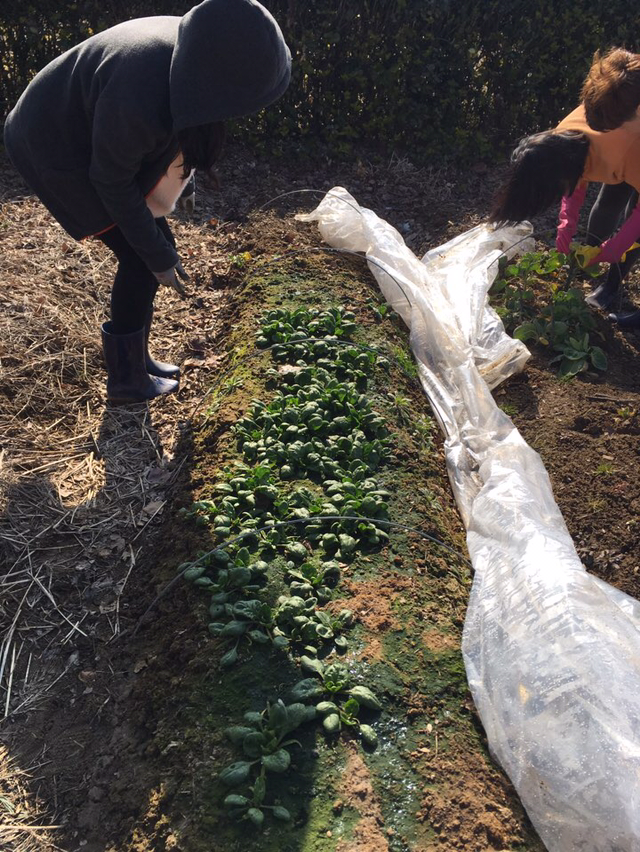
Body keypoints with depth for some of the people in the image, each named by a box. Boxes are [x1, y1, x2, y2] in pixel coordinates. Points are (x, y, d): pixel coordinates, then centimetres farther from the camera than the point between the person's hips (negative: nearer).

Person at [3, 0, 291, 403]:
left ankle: (135, 358, 23)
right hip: (55, 146, -8)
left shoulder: (189, 53, -14)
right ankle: (127, 380, 10)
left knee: (155, 244, 8)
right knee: (142, 258, -6)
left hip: (96, 136, 8)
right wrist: (158, 255, -14)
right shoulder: (139, 100, -38)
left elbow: (182, 135, 3)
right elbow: (112, 183, -24)